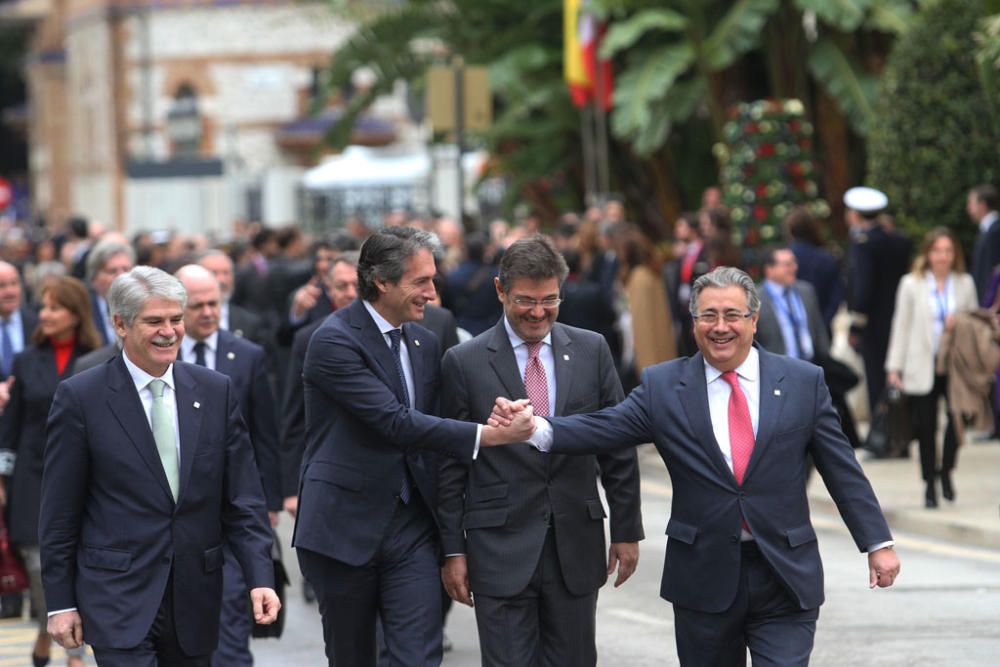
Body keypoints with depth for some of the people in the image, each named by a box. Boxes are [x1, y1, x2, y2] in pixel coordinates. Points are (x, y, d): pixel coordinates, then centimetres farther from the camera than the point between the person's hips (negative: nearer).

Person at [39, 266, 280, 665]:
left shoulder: (216, 391, 6)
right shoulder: (80, 397, -4)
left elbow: (242, 499, 6)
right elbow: (59, 513, -1)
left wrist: (260, 577, -6)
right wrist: (60, 602, -3)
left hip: (195, 600, 4)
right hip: (117, 598, -4)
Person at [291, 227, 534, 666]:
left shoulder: (424, 343, 11)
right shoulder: (334, 341, -13)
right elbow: (396, 422, -21)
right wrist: (486, 435, -24)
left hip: (411, 528, 5)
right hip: (344, 528, -5)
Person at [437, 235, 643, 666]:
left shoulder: (591, 351, 4)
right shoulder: (464, 363, -2)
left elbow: (618, 447, 9)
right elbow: (451, 467, 1)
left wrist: (627, 530, 7)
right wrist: (453, 550, -1)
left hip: (576, 545, 2)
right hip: (500, 549, -2)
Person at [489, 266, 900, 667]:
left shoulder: (803, 382, 2)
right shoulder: (662, 387, 2)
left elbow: (842, 469, 4)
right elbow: (602, 429, -9)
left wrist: (877, 543, 1)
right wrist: (536, 427, -27)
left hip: (786, 578, -1)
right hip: (703, 577, 1)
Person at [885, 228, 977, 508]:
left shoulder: (965, 283, 8)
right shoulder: (911, 284, 3)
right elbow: (901, 326, 4)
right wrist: (894, 367, 1)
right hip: (922, 367, -1)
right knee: (925, 427, 0)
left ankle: (946, 470, 5)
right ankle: (929, 485, 14)